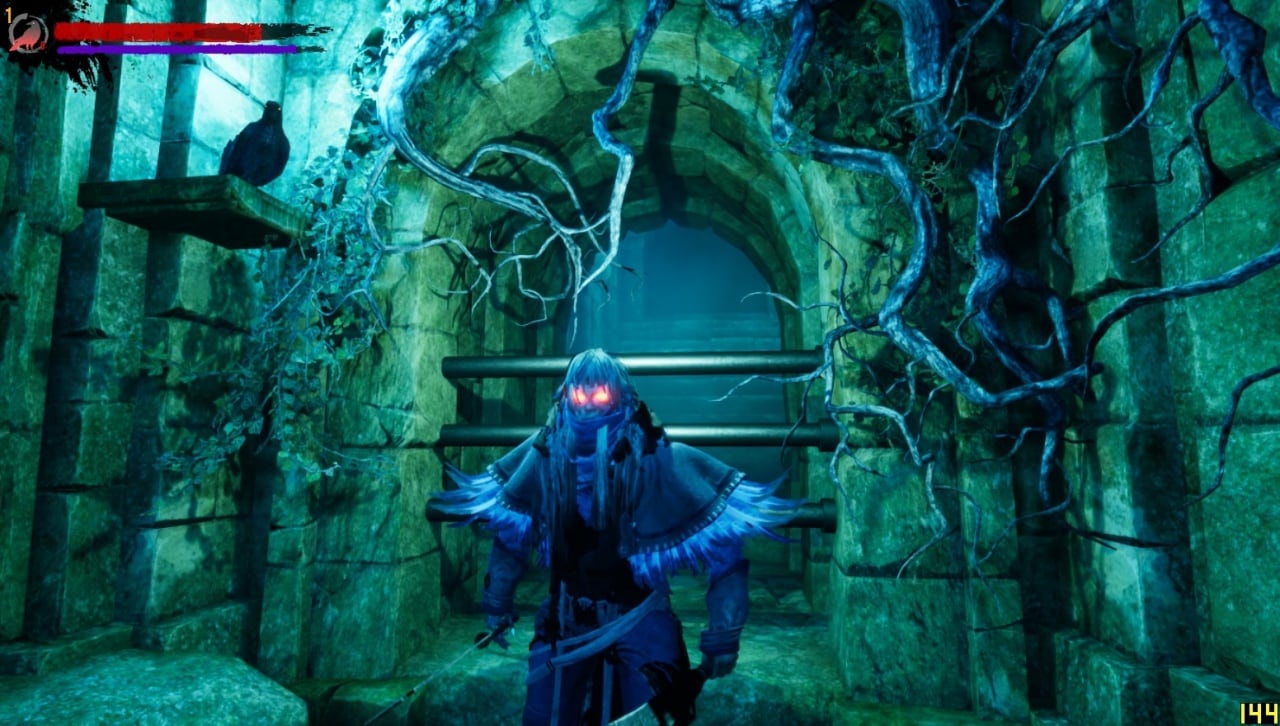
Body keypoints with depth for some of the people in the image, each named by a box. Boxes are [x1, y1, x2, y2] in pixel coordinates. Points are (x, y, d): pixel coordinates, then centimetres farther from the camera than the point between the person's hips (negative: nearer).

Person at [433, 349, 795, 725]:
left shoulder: (656, 457, -20)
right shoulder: (546, 454, -8)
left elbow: (724, 548, -16)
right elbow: (510, 533, 8)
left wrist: (723, 635, -16)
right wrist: (497, 603, 12)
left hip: (640, 621, -3)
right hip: (565, 622, 4)